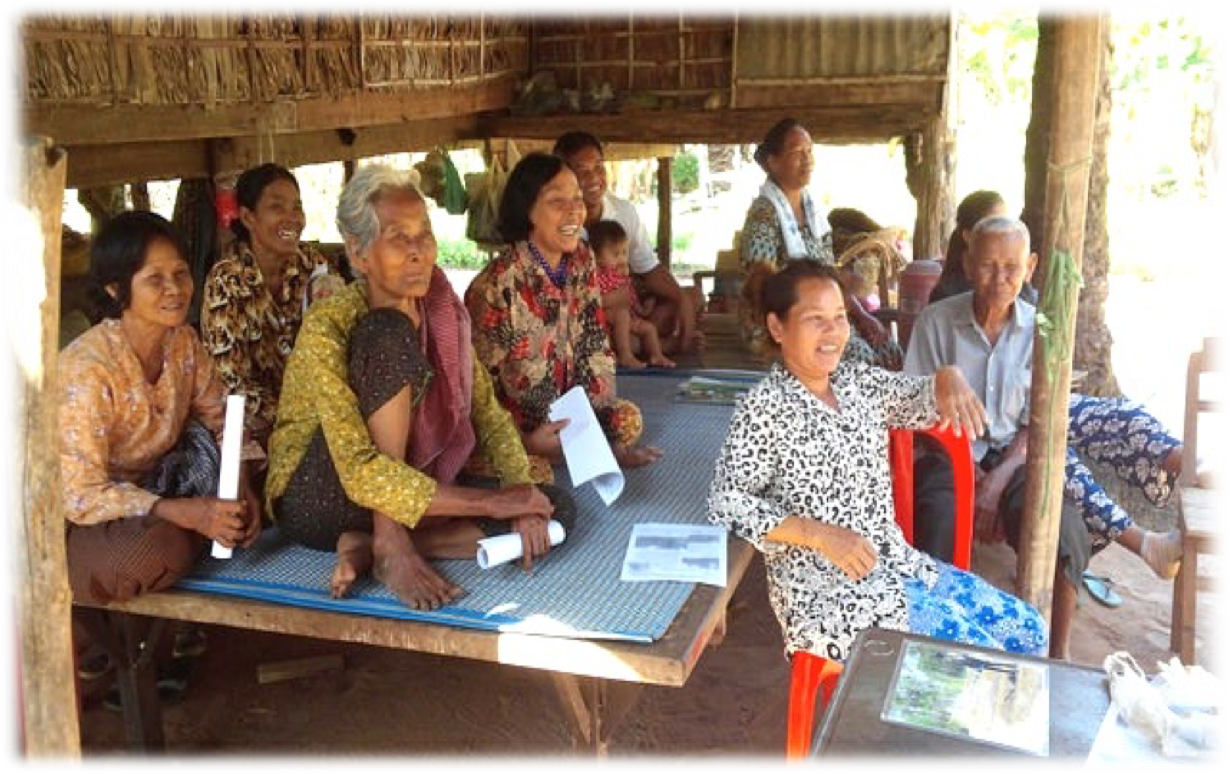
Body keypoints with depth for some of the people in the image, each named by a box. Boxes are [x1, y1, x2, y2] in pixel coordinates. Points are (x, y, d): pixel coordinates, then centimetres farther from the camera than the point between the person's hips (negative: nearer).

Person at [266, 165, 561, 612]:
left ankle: (364, 546, -14)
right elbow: (359, 472, -30)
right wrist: (489, 502, -32)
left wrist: (521, 492, -20)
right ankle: (389, 547, -24)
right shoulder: (328, 327, -21)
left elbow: (489, 415, -1)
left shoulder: (441, 313, -2)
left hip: (403, 497, 6)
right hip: (316, 503, -6)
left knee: (537, 522, -16)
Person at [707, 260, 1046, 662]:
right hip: (827, 592, -8)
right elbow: (726, 504, -19)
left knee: (1028, 631, 9)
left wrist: (947, 379, -16)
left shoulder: (859, 380, 7)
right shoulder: (765, 409, -14)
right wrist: (821, 535, -25)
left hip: (898, 562, 8)